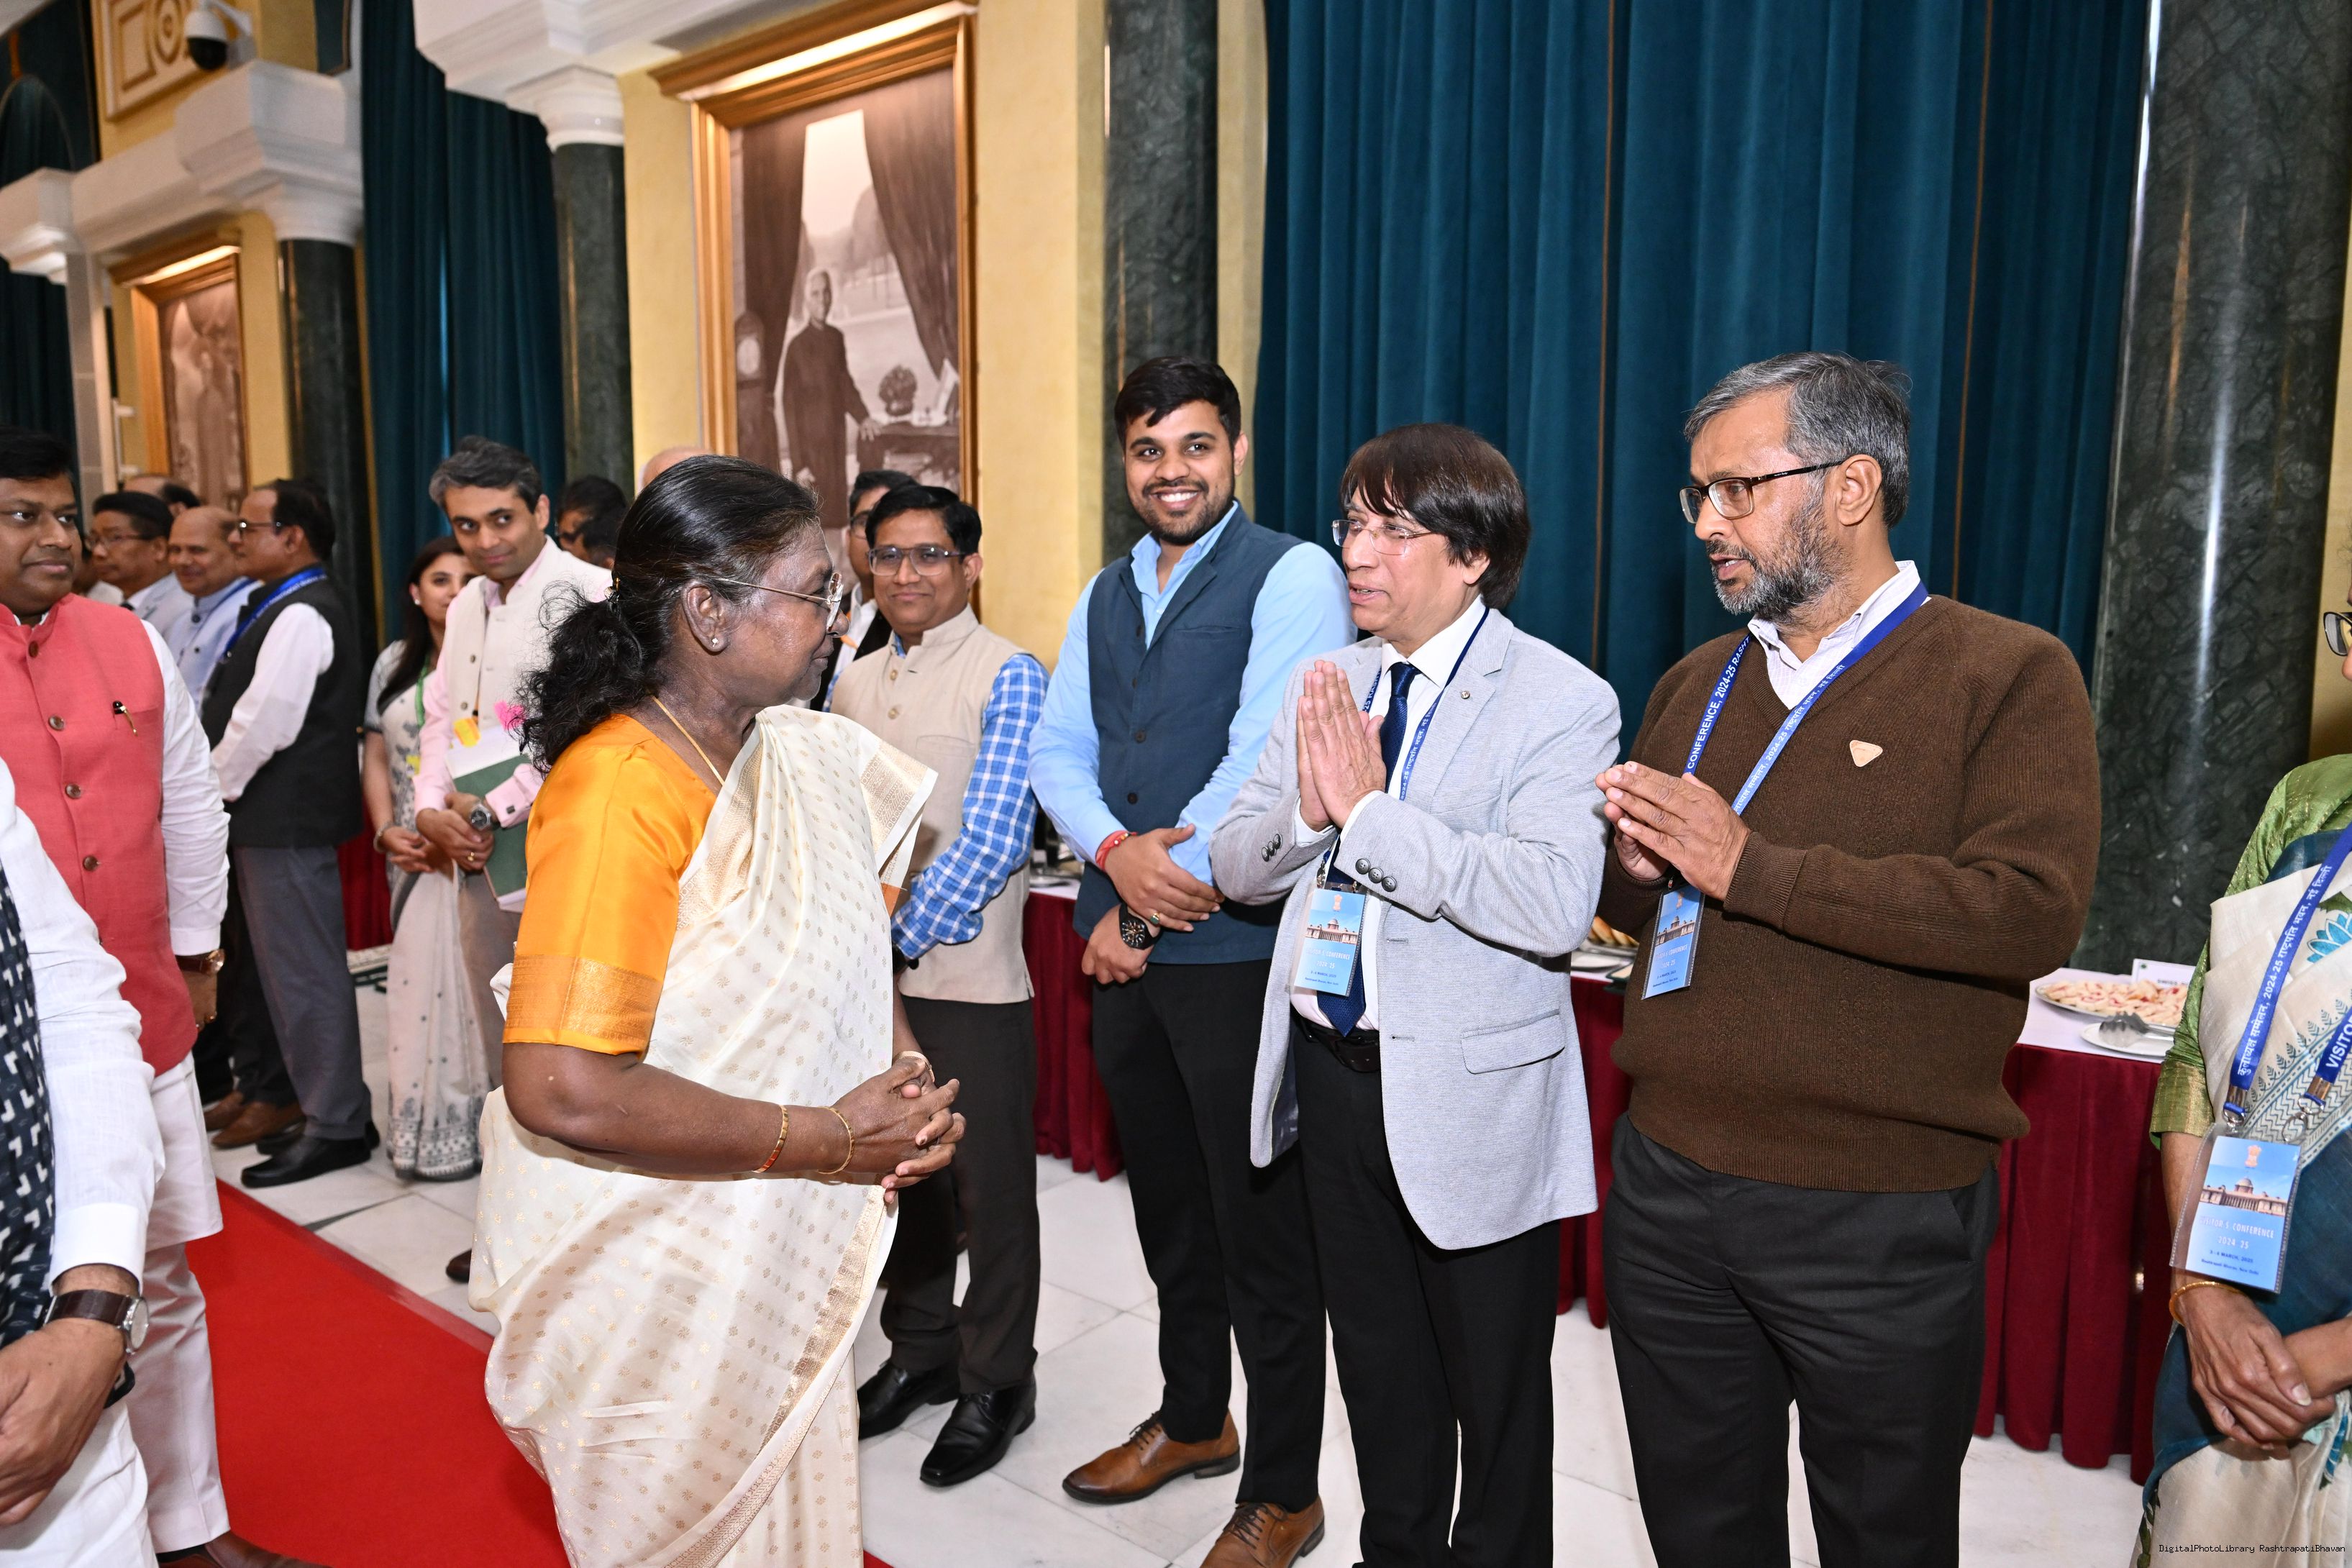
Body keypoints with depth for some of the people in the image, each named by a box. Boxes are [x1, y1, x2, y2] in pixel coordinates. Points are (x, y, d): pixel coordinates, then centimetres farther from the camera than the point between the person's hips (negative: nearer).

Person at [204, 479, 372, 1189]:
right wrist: (217, 791, 9)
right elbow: (246, 713, 16)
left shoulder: (300, 617, -16)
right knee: (297, 970, 16)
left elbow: (263, 725, -22)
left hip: (287, 819, -10)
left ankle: (335, 1127, 9)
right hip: (276, 816, 10)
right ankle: (326, 1110, 26)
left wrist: (213, 791, -9)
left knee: (305, 974, -2)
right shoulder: (283, 608, 15)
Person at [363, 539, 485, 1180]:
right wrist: (387, 830, 1)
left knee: (474, 982, -4)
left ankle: (479, 1128, 7)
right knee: (418, 982, 7)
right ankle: (423, 1128, 18)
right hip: (414, 857, 5)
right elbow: (375, 758, 15)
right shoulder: (394, 664, 12)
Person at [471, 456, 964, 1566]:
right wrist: (828, 1140, -23)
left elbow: (850, 959, 12)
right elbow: (564, 1092, -31)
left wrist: (905, 1080, -9)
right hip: (658, 1297, -7)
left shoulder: (801, 758, 1)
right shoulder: (620, 789, -24)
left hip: (783, 1264, 7)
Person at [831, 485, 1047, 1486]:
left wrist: (901, 934, -15)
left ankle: (995, 1383, 25)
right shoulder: (855, 683, 12)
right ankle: (920, 1352, 37)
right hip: (869, 976, 6)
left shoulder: (1008, 678, -8)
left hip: (967, 978, -6)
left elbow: (994, 839, -15)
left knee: (989, 1188, 7)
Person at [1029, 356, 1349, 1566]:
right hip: (1124, 946, 7)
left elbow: (1265, 752, -18)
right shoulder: (1104, 596, 14)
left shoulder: (1293, 576, -8)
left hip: (1236, 947, -7)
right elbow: (1056, 750, 8)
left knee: (1261, 1225, 4)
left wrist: (1160, 889, -12)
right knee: (1166, 1201, 21)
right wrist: (1117, 853, -12)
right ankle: (1192, 1419, 41)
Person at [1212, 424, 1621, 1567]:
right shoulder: (1327, 684, 5)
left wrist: (1370, 809, -28)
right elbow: (1236, 866, 2)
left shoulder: (1561, 701, -14)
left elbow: (1556, 907, -29)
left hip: (1466, 1090, -6)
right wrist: (1306, 813, -19)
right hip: (1330, 1067, 6)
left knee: (1495, 1388, 14)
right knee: (1376, 1364, 24)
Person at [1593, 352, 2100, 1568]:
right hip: (1668, 1188, 5)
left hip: (1880, 1224, -5)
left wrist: (1751, 866, -21)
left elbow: (2033, 914, -22)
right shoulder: (1695, 686, 11)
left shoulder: (2010, 676, -7)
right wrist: (1634, 873, -6)